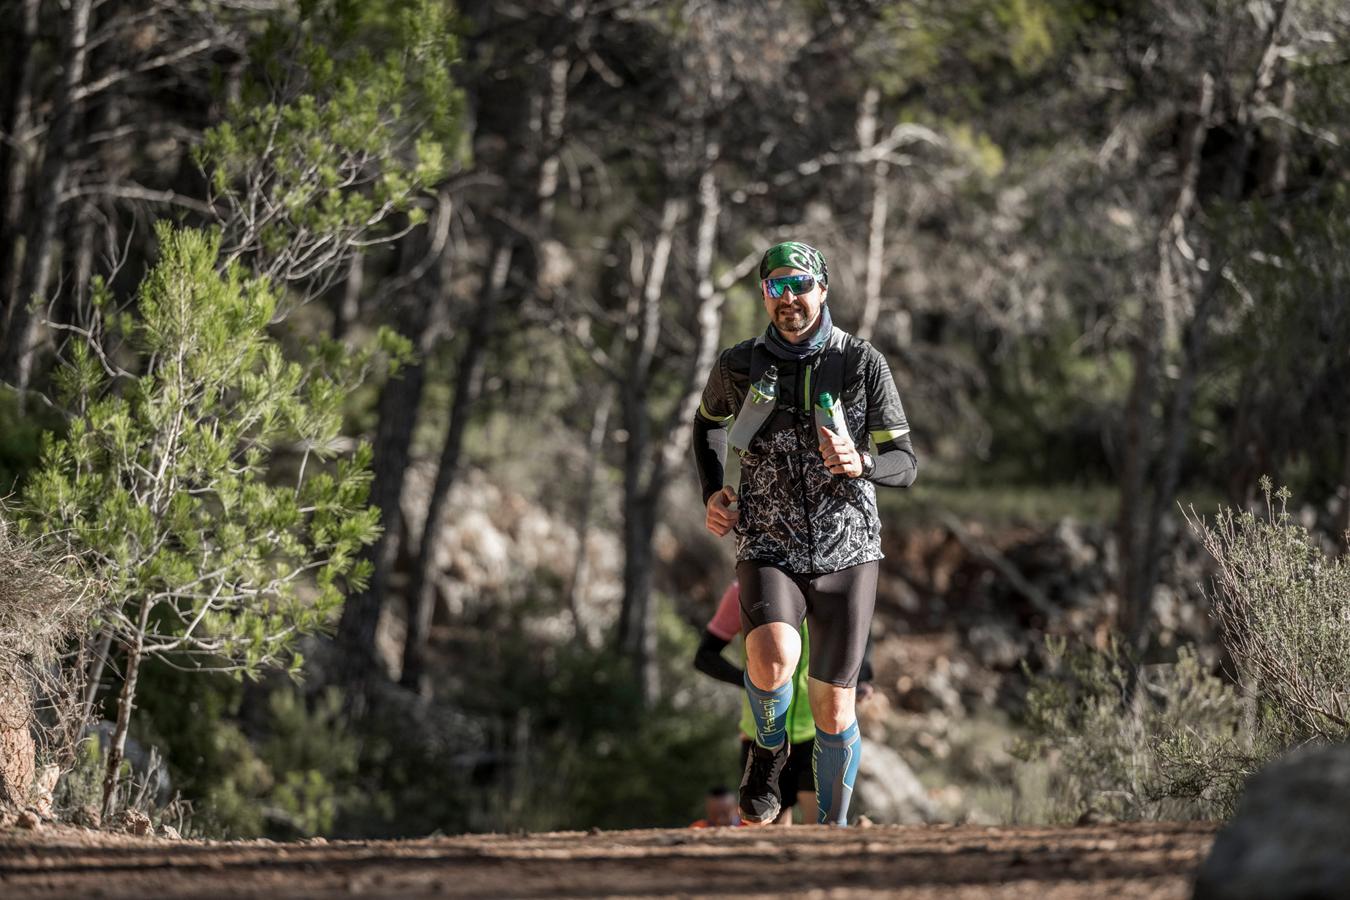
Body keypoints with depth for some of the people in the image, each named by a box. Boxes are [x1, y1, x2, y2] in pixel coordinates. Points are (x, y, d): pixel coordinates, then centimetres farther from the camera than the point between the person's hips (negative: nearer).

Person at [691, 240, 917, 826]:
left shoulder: (863, 364, -5)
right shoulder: (739, 366, -2)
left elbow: (905, 465, -4)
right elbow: (709, 421, 21)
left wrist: (860, 464, -26)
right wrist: (712, 493, 6)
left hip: (846, 554, 1)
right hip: (768, 551, -1)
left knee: (833, 711, 6)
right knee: (774, 661, -30)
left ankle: (833, 829, 27)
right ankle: (769, 747, 2)